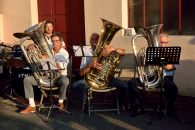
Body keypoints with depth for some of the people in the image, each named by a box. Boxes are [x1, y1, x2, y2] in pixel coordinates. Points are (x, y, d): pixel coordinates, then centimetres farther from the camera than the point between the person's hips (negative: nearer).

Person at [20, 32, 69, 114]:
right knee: (27, 79, -12)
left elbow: (61, 69, -23)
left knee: (65, 81, -39)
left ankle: (61, 102, -10)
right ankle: (32, 106, -13)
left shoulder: (64, 53, -6)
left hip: (59, 77, -4)